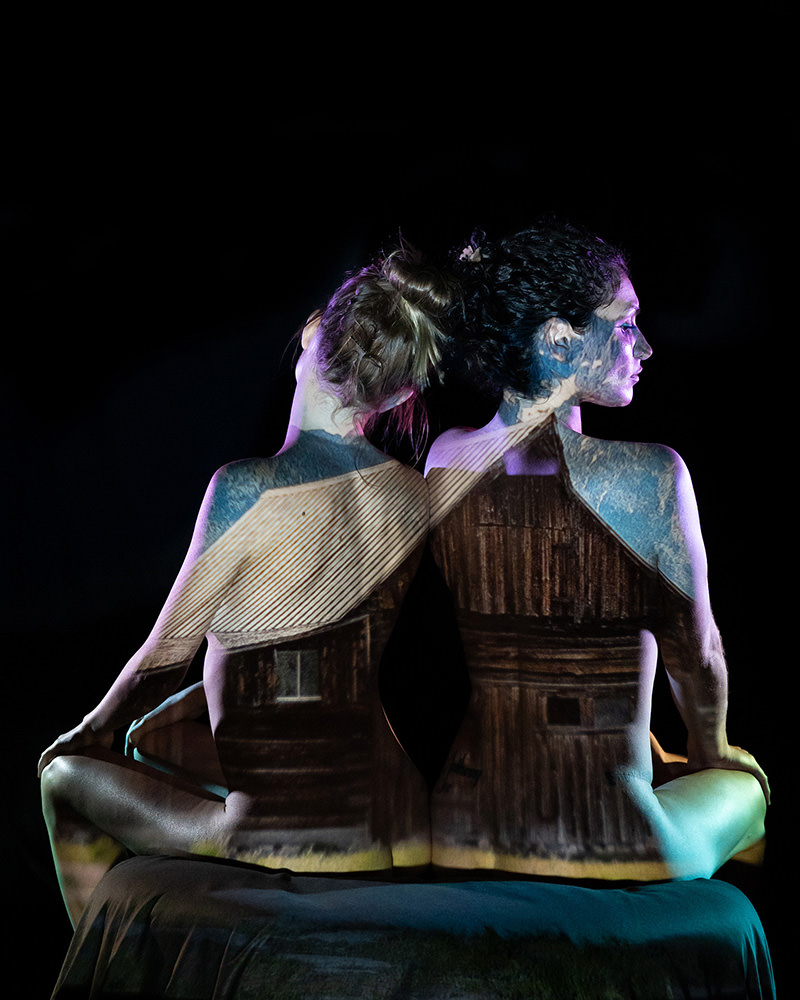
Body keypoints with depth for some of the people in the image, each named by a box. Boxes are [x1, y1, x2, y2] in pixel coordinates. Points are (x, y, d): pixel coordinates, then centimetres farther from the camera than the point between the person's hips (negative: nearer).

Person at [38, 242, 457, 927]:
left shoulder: (248, 488, -17)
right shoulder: (423, 500, -3)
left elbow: (168, 652, -5)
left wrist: (92, 729, 12)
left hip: (289, 831, -6)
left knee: (64, 776, 19)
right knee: (150, 737, 31)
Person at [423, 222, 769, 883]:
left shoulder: (447, 458, -5)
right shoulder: (651, 474, -19)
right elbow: (695, 655, -6)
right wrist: (707, 753, 16)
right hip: (614, 843, -4)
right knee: (741, 778, 30)